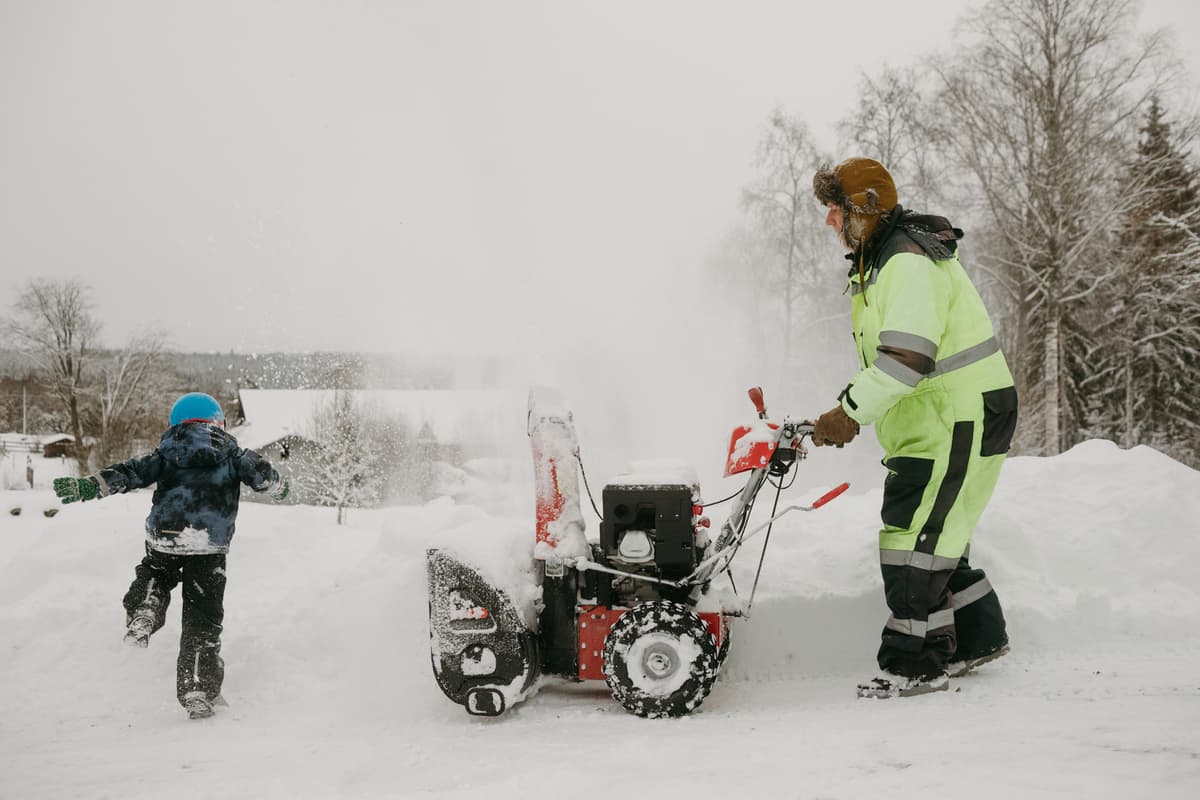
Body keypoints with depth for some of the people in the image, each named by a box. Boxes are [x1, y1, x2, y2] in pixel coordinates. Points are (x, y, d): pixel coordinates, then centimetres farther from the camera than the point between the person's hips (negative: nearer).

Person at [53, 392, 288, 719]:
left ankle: (142, 614, 5)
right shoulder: (231, 454, 9)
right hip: (209, 547, -1)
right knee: (202, 620, 7)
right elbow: (259, 472, 6)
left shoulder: (166, 455, 12)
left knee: (155, 574, 35)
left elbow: (131, 473, 2)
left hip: (163, 541, 1)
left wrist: (89, 486, -3)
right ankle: (199, 692, 4)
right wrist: (279, 486, 27)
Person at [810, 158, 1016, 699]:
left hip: (961, 422, -11)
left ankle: (915, 664, 0)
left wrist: (850, 412, -26)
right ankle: (978, 639, 30)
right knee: (934, 534, 18)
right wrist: (851, 409, 10)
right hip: (932, 426, 11)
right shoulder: (881, 260, 15)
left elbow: (907, 356, -31)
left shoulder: (909, 263, -20)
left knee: (913, 539, -8)